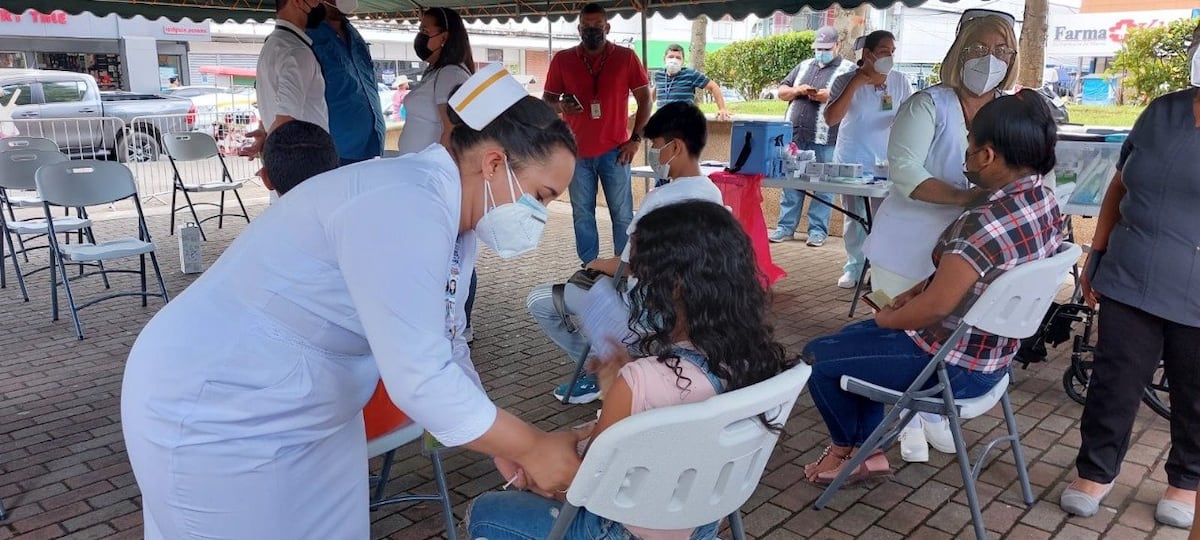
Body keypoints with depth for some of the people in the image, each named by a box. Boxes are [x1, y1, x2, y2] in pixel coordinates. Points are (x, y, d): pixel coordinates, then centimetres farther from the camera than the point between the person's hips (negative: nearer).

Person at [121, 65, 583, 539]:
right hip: (213, 413, -9)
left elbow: (443, 350, 6)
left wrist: (507, 449, 2)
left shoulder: (454, 214, 1)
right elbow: (419, 379, -32)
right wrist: (531, 448, -20)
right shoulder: (407, 205, -30)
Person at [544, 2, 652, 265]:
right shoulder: (562, 59, 3)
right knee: (582, 215, 7)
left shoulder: (625, 57, 0)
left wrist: (636, 139, -3)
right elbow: (547, 99, 8)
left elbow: (645, 98, 3)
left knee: (622, 214, 2)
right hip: (577, 152, 2)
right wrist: (560, 106, -16)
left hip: (614, 150, -1)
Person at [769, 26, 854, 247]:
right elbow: (782, 91, 19)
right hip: (795, 136, 4)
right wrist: (797, 90, -1)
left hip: (825, 140, -4)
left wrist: (830, 97, -17)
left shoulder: (848, 69, 4)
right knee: (790, 183, 6)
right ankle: (785, 227, 13)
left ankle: (817, 230, 7)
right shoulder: (804, 66, 19)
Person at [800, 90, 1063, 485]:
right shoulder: (1046, 202, -2)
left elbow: (935, 307, -25)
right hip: (993, 354, 10)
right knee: (851, 340, 24)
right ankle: (870, 450, 25)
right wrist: (917, 292, 5)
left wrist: (888, 319, -6)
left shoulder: (985, 223, -32)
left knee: (818, 357, 5)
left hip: (954, 367, -10)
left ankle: (849, 447, 30)